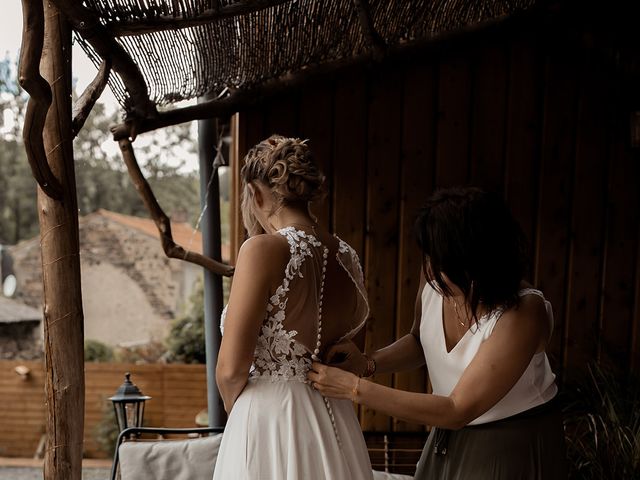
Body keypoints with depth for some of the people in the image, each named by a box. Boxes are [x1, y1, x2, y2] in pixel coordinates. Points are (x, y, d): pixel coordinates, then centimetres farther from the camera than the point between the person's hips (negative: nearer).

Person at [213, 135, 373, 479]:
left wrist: (236, 409, 4)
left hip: (270, 418, -6)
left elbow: (230, 369, -15)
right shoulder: (347, 257, 3)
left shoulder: (265, 249, -16)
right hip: (334, 422, 7)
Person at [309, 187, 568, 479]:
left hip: (514, 446, -5)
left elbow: (457, 411, -28)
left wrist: (354, 388, -28)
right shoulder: (434, 277, -16)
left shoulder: (525, 313, -31)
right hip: (450, 439, 5)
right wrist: (369, 363, -13)